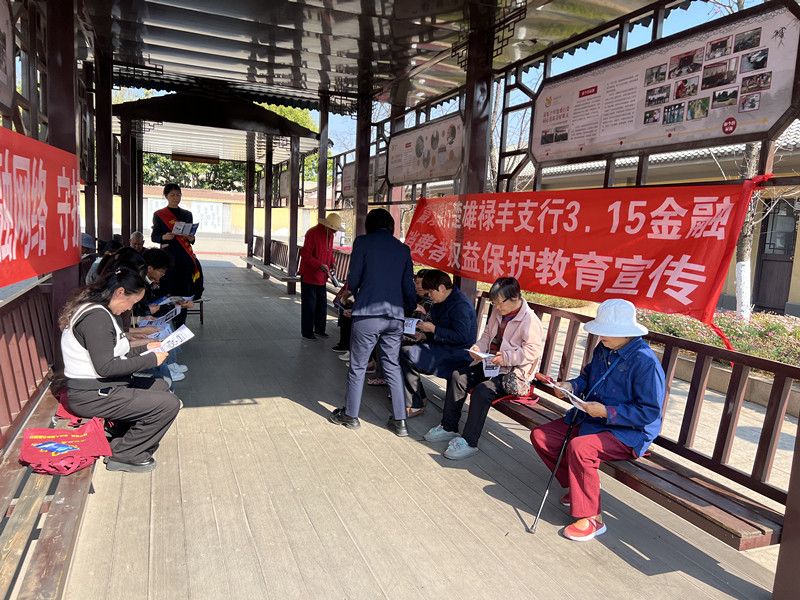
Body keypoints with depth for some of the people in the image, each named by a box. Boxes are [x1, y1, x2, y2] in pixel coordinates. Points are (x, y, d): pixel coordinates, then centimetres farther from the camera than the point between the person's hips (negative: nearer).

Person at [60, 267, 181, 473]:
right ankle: (123, 455, -2)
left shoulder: (98, 310, 11)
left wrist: (145, 349, 14)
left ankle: (133, 438, 13)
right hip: (91, 396, -11)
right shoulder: (96, 316, -22)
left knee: (160, 385, 20)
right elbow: (105, 367, -26)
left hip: (99, 387, 11)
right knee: (169, 404, -17)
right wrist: (150, 360, -19)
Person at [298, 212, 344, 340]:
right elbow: (305, 254, -21)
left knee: (322, 304, 15)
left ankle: (319, 329, 28)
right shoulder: (312, 233, -19)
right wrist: (320, 265, -29)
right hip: (309, 276, -8)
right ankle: (307, 332, 13)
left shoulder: (330, 235, 7)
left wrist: (331, 264, 1)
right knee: (309, 305, 1)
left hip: (321, 277, 8)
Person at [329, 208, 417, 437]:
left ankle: (350, 415, 24)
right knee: (392, 367, 14)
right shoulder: (403, 249, 10)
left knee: (357, 366, 10)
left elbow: (353, 280, -1)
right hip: (395, 316, 4)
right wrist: (412, 309, 30)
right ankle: (399, 420, 18)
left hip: (367, 314, -4)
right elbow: (409, 287, 11)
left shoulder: (363, 242, -1)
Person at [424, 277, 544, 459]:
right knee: (458, 376, -7)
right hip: (491, 363, 8)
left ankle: (469, 441, -17)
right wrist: (478, 348, -3)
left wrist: (505, 358, -27)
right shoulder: (498, 312, 6)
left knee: (482, 390, -29)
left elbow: (532, 350, -20)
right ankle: (449, 427, 1)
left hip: (514, 372, -8)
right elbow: (487, 335, 17)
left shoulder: (529, 320, -17)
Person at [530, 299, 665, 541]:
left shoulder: (645, 362, -21)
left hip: (629, 433, -9)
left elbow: (650, 411, -21)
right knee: (540, 436, 0)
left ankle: (591, 518, -16)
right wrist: (572, 385, -2)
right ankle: (575, 487, 17)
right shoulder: (603, 349, 2)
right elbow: (588, 376, 20)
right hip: (590, 418, 9)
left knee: (579, 447, -35)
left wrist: (606, 412, -24)